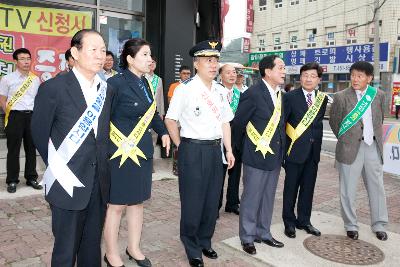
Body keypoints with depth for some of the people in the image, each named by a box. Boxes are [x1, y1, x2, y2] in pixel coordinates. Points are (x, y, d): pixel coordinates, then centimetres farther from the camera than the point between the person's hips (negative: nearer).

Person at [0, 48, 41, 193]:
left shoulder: (36, 79, 10)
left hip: (32, 116, 3)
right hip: (15, 116, -3)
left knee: (31, 148, 10)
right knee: (13, 149, 2)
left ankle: (31, 178, 21)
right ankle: (12, 180, 12)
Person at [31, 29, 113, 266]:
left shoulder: (107, 90, 7)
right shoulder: (53, 88, -9)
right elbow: (39, 133, -3)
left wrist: (102, 165, 7)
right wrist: (57, 167, 0)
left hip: (99, 183, 5)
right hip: (68, 184, -5)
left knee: (92, 247, 17)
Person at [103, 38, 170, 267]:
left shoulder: (146, 84, 8)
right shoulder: (116, 83, -16)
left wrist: (163, 131, 5)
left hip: (143, 151, 8)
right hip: (120, 153, -7)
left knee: (137, 201, 17)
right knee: (117, 205, 6)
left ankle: (134, 248, 34)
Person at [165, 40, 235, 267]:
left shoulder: (220, 91, 9)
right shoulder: (185, 89, -11)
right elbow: (170, 120, -7)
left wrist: (229, 150, 11)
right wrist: (182, 146, -3)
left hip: (215, 149, 6)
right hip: (192, 150, -6)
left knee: (212, 200, 15)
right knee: (192, 202, 5)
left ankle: (205, 242, 36)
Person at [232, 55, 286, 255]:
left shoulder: (281, 95, 8)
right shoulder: (253, 94, -14)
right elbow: (238, 123, -8)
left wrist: (281, 150, 10)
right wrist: (241, 148, 3)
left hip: (275, 156, 7)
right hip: (256, 156, -7)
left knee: (268, 198, 17)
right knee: (251, 198, 5)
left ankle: (263, 233, 32)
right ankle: (247, 237, 21)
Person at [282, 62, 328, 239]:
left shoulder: (323, 99, 8)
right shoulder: (290, 97, -7)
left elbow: (318, 123, 13)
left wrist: (316, 142, 7)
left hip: (313, 151, 4)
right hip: (295, 150, -4)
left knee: (308, 188, 13)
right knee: (291, 188, 6)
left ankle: (304, 221, 29)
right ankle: (289, 222, 21)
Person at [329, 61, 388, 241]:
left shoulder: (379, 95, 4)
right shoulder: (341, 97, -6)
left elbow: (380, 118, 16)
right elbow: (334, 122, 3)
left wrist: (376, 138, 13)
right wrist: (345, 139, 5)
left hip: (373, 147, 3)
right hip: (350, 148, -3)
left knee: (377, 187, 11)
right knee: (348, 190, 4)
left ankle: (379, 225, 27)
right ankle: (351, 225, 20)